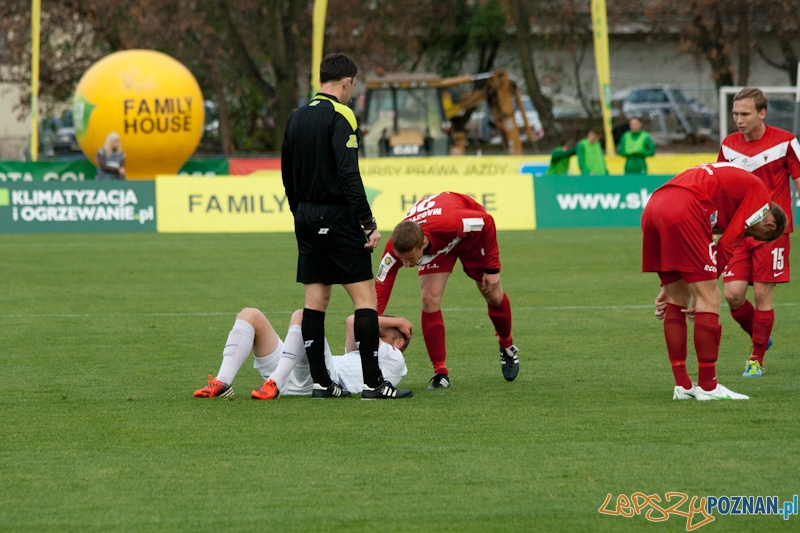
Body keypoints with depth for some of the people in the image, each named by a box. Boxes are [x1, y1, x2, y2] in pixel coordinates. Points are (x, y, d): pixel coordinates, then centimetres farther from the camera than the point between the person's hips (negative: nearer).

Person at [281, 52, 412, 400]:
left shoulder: (297, 118, 12)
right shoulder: (340, 117, -11)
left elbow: (287, 173, 18)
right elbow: (349, 174, -20)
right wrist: (369, 222, -19)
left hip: (306, 217, 8)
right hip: (337, 216, -8)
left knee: (316, 297, 8)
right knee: (365, 296, -6)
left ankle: (320, 380, 7)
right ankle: (372, 382, -10)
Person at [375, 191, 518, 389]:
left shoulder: (450, 222, -48)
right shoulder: (396, 248, -39)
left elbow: (487, 222, -27)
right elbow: (380, 290, -33)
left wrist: (492, 268, -21)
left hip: (471, 231, -1)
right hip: (435, 246, 2)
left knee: (493, 295, 7)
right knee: (430, 300, -16)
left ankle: (507, 348, 38)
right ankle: (440, 373, -5)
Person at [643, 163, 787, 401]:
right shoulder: (759, 192, 10)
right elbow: (727, 245, 1)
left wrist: (668, 287, 28)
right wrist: (703, 291, 4)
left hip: (652, 209, 9)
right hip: (683, 210, -9)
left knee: (678, 300, 17)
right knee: (709, 298, -2)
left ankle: (682, 385, 19)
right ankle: (707, 386, 0)